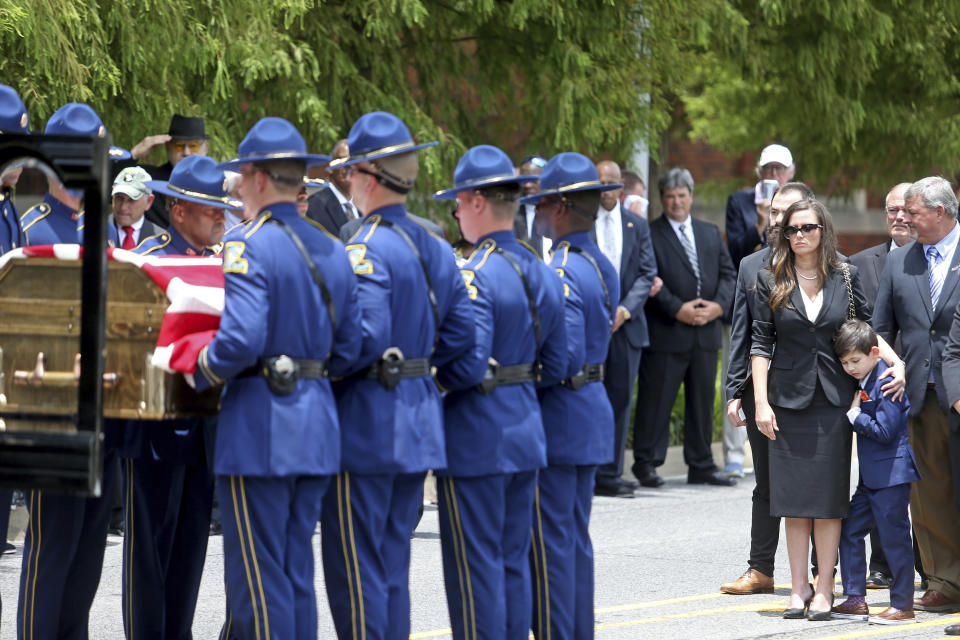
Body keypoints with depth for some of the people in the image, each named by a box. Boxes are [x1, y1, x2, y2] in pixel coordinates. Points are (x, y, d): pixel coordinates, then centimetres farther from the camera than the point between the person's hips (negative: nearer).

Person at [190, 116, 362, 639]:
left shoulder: (249, 245, -13)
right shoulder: (332, 252, 11)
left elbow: (241, 339, -24)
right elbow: (347, 350, 11)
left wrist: (199, 374, -7)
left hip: (260, 422, -8)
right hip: (317, 423, 8)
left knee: (257, 576, -3)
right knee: (297, 571, 13)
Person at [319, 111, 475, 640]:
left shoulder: (367, 250, -16)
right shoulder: (435, 249, 10)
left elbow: (364, 338, -25)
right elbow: (462, 333, 10)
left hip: (366, 425, -8)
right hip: (419, 424, 8)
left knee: (354, 568, -3)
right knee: (393, 565, 15)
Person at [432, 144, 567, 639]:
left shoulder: (475, 276, -17)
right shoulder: (543, 274, 8)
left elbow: (469, 363, -24)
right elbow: (555, 366, 12)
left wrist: (425, 381, -8)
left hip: (476, 438, -8)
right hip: (526, 431, 8)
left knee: (474, 564, -2)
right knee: (514, 560, 13)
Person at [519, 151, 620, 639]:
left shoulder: (561, 273, -19)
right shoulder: (603, 267, 11)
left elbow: (565, 356, -26)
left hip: (557, 417, -10)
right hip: (593, 411, 10)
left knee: (549, 542, -3)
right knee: (576, 537, 15)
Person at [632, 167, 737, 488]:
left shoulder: (711, 233, 17)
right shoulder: (649, 234, -1)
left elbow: (728, 274, 13)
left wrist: (719, 304, -5)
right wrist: (678, 309, -17)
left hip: (706, 331, 5)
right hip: (665, 333, -5)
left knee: (703, 400, 9)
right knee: (656, 400, -3)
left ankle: (701, 466, 16)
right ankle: (646, 464, 6)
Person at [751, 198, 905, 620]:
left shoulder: (845, 278, 5)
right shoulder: (771, 280, 3)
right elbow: (761, 343, 1)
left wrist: (897, 362, -6)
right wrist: (761, 401, -6)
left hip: (833, 399, 0)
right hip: (788, 399, 0)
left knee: (828, 496, 0)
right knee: (794, 496, 1)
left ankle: (824, 587, 4)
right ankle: (798, 587, 7)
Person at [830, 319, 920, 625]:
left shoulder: (886, 384, -17)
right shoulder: (863, 383, 11)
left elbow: (884, 431, -21)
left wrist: (854, 416, -13)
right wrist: (854, 414, 3)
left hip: (891, 474, -10)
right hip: (871, 476, 10)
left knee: (894, 536, -3)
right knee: (850, 529, 10)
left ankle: (903, 605, 5)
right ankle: (855, 599, 16)